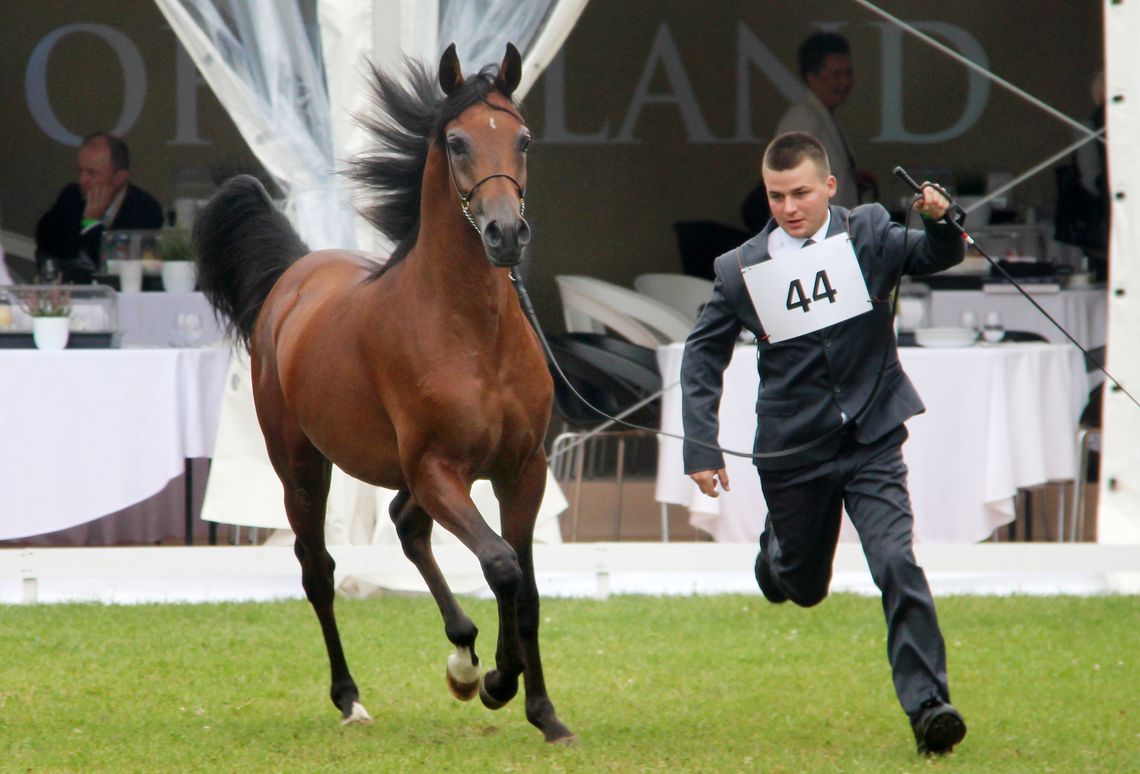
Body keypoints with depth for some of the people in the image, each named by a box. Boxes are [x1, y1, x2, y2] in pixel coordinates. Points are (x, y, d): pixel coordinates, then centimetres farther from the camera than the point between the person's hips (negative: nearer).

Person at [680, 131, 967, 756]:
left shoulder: (869, 234, -2)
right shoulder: (740, 269, -3)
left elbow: (937, 257, -9)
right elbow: (702, 356, 6)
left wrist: (939, 222, -32)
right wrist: (701, 447, 0)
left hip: (872, 445, -1)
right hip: (792, 453, 1)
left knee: (897, 565, -18)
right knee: (802, 589, 16)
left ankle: (927, 705, -14)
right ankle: (775, 554, 53)